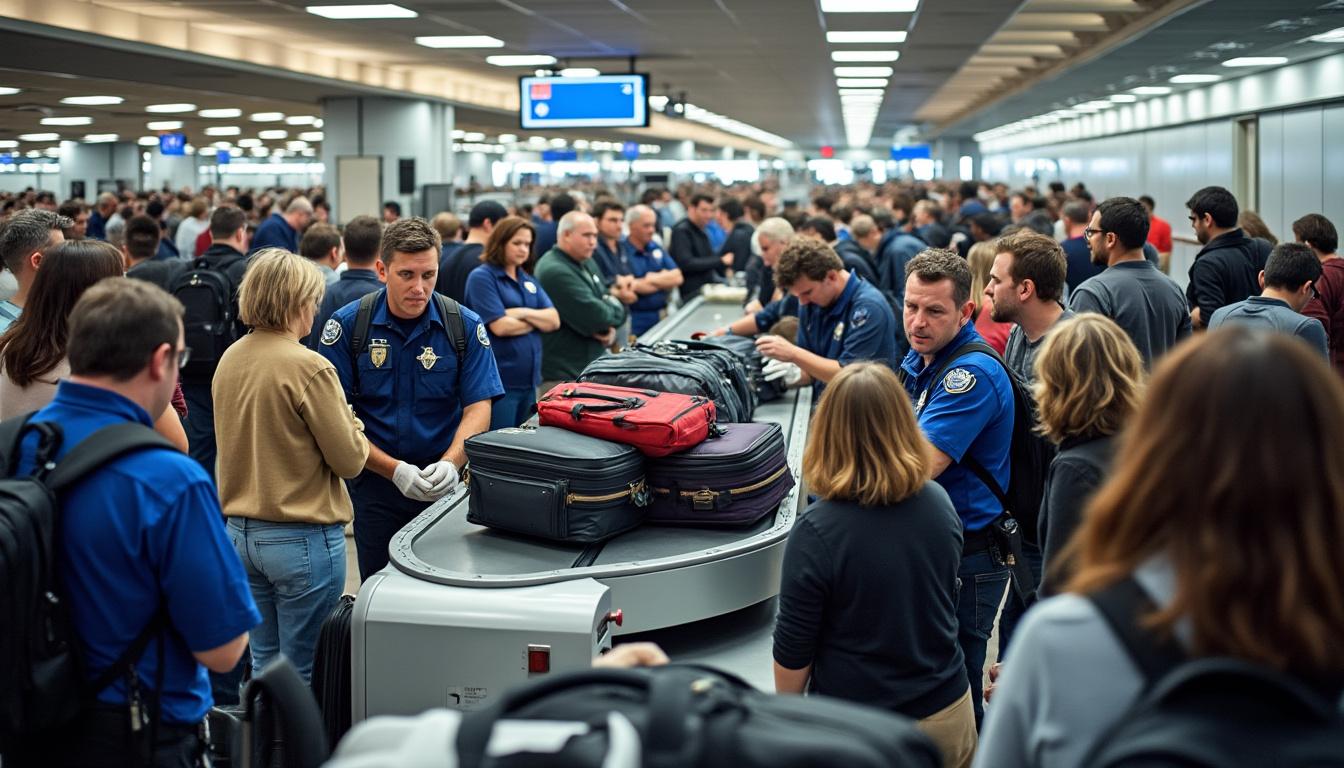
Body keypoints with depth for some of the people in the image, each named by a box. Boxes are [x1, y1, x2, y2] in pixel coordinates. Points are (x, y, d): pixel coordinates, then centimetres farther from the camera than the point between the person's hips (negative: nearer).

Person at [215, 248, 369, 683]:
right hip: (302, 538, -7)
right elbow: (349, 460, -13)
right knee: (302, 675, 4)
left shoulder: (230, 360, 3)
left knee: (264, 664, 17)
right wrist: (353, 427, 6)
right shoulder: (309, 368, -18)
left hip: (240, 531, 7)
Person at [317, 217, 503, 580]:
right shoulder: (346, 325, -8)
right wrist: (394, 470, -20)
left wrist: (450, 463, -25)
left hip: (445, 486, 1)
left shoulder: (466, 327, -5)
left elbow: (478, 408, -7)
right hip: (375, 484, 0)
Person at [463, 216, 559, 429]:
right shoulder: (482, 278, -5)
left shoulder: (528, 281, 16)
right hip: (499, 382, -7)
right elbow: (500, 326, -15)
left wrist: (523, 313, -11)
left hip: (529, 380, 7)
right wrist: (537, 320, 0)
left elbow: (554, 320, 6)